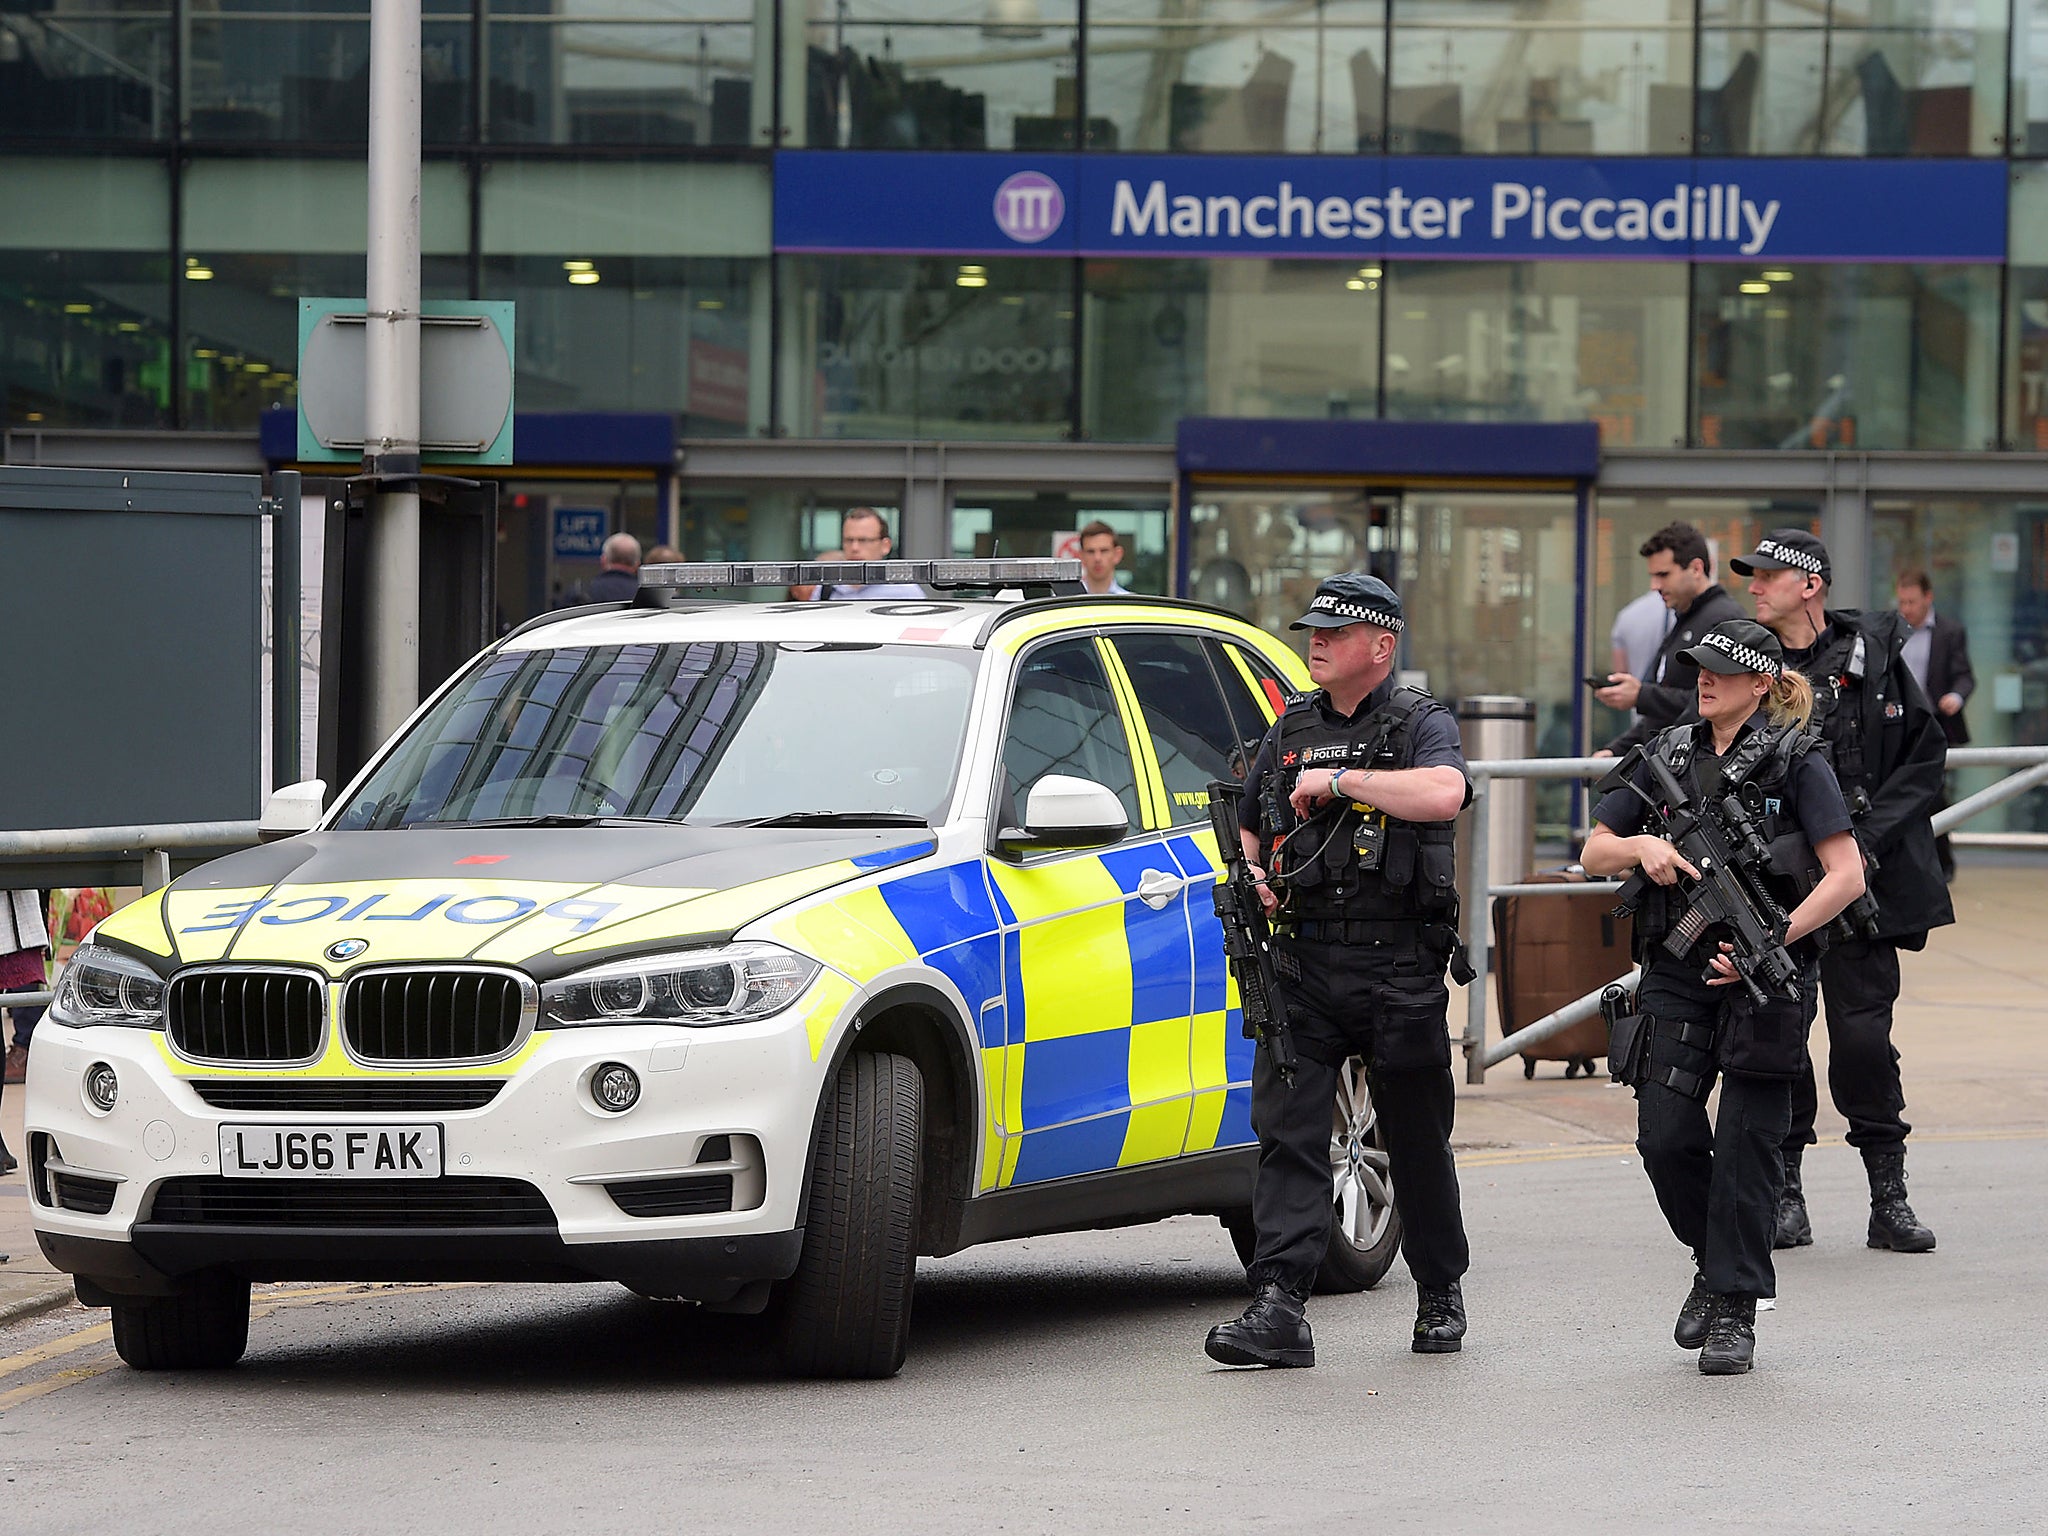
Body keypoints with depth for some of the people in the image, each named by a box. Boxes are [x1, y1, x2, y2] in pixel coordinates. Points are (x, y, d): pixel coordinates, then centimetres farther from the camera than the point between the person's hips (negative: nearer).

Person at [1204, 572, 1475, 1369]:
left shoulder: (1422, 723, -1)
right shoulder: (1290, 732, 14)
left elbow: (1443, 794, -24)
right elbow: (1246, 833, 26)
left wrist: (1341, 779, -20)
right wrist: (1252, 879, 4)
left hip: (1399, 969, -3)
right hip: (1303, 965, 3)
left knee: (1417, 1140, 9)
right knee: (1285, 1131, -10)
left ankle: (1440, 1295, 27)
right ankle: (1278, 1308, -16)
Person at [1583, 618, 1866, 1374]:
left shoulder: (1794, 761, -3)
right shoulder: (1667, 754, 10)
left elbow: (1846, 875, -9)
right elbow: (1593, 852, 14)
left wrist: (1771, 941, -18)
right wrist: (1642, 846, -9)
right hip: (1677, 972, 4)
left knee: (1746, 1146, -3)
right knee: (1665, 1136, -2)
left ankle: (1733, 1311, 3)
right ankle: (1714, 1261, 23)